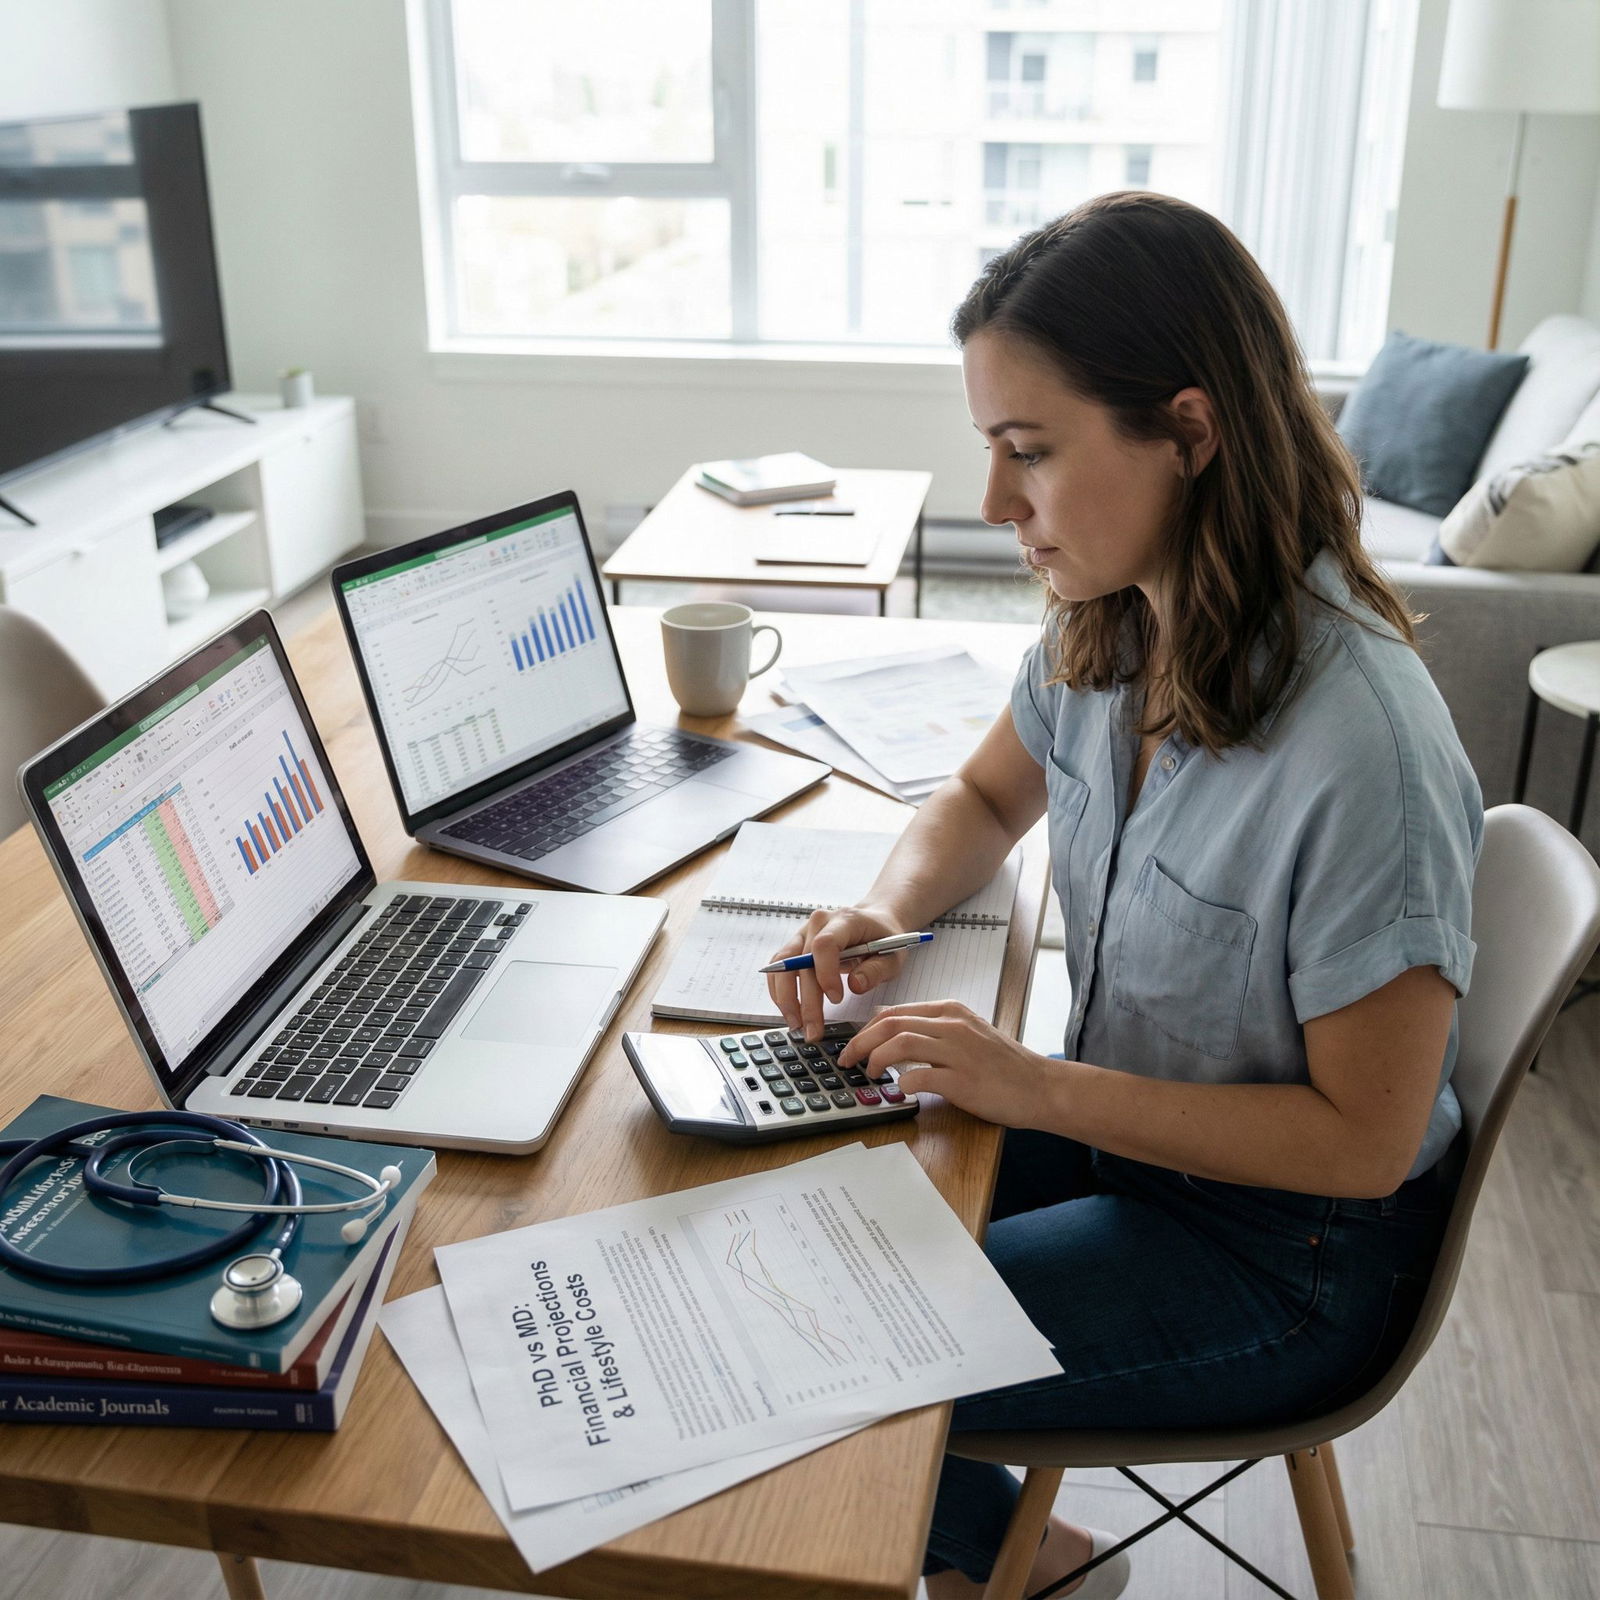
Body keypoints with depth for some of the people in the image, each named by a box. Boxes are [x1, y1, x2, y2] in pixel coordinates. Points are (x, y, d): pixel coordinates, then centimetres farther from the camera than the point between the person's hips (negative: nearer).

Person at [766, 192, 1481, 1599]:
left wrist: (1041, 1088, -25)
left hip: (1283, 1251, -7)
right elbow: (985, 799, 12)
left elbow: (1364, 1139, -23)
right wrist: (889, 914, -9)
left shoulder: (1363, 749, -32)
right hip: (1120, 1129, 7)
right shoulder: (1107, 631, -8)